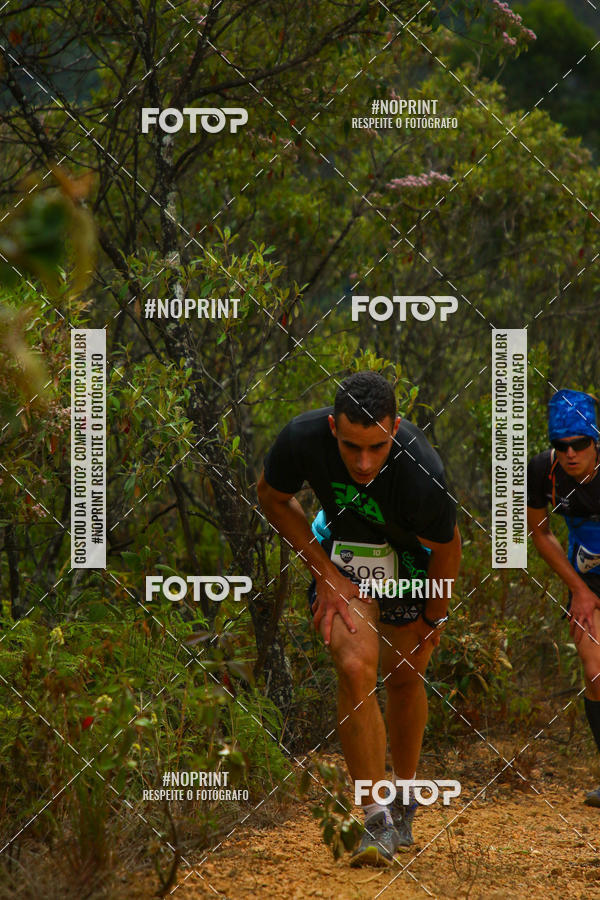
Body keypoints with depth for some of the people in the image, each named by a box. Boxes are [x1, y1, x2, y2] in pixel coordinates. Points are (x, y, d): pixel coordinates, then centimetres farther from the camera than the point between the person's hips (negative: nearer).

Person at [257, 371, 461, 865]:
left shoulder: (422, 472, -39)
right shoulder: (302, 438, -33)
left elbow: (446, 550, -18)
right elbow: (273, 497, -9)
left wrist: (434, 618, -3)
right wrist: (324, 572, -14)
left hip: (410, 553, 0)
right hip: (341, 549, 0)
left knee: (405, 675, 8)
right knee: (356, 669, -19)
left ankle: (405, 802, 32)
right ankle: (377, 820, -14)